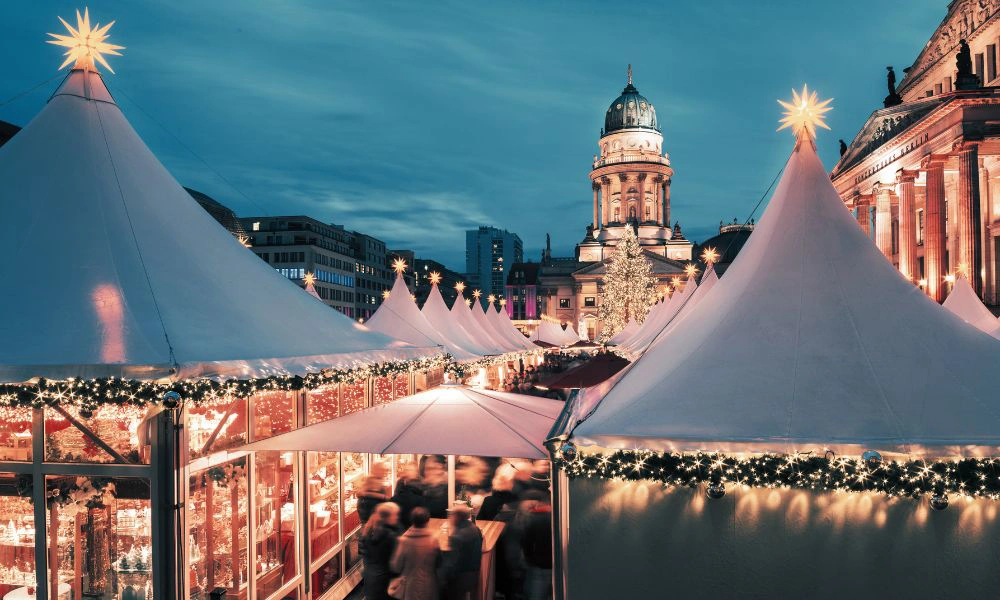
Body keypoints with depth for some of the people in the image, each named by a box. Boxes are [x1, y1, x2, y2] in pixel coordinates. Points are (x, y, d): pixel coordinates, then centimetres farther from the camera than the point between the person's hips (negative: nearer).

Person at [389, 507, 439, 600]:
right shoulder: (433, 541, -15)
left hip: (410, 587, 0)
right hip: (428, 587, 0)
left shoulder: (403, 541, -17)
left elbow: (395, 567, -9)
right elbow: (438, 564, -2)